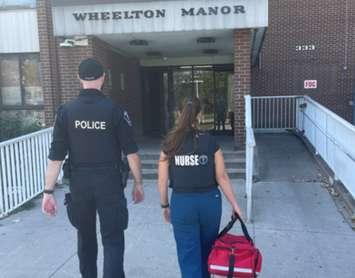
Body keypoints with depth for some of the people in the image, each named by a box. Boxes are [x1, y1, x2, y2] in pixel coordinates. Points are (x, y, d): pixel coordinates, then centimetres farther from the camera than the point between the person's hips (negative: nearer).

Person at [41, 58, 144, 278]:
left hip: (79, 185, 3)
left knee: (85, 237, 22)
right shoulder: (114, 110, -7)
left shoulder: (66, 111, -3)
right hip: (109, 184, -3)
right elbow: (131, 152, -6)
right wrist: (138, 183, 5)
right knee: (113, 240, 5)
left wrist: (49, 191, 1)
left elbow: (56, 156, -4)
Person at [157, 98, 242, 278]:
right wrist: (234, 204, 3)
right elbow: (222, 177, -5)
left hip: (182, 202, -1)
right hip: (210, 201, 1)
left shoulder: (170, 143, -4)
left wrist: (165, 205, 10)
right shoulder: (210, 141, -5)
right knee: (207, 249, 23)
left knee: (188, 255, 8)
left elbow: (162, 179, -2)